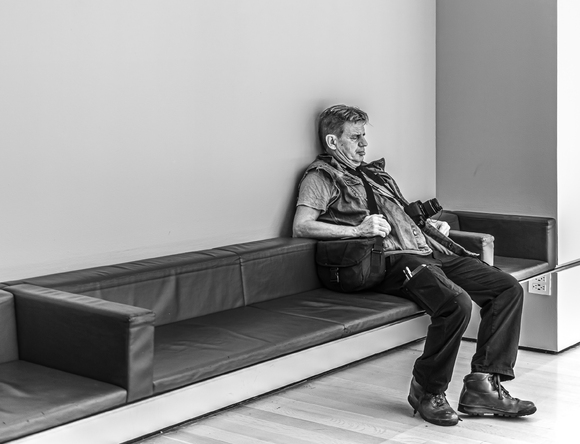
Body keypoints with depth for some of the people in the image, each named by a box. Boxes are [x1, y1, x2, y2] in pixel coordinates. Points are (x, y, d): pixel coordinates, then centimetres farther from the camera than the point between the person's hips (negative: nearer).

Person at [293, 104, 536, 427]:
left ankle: (484, 385, -14)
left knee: (509, 288, -7)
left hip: (428, 250, 9)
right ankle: (428, 391, -12)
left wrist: (430, 225, 18)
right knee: (456, 302, -33)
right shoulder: (322, 176, 7)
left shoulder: (376, 174, 32)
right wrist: (357, 229, -18)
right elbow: (301, 227, -10)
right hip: (392, 258, -9)